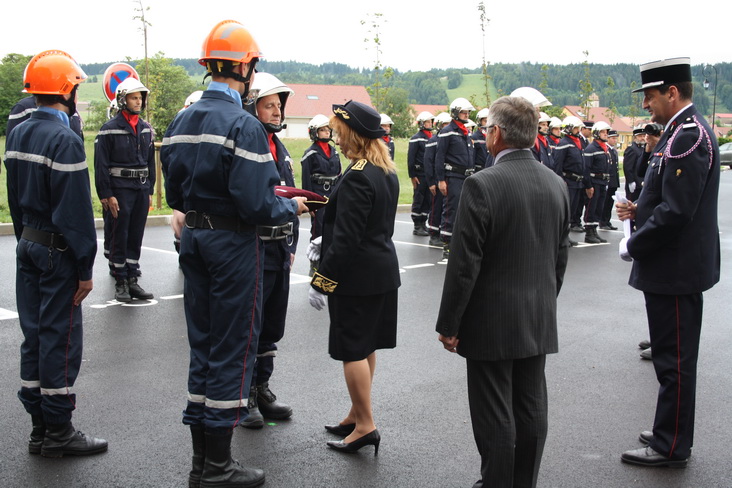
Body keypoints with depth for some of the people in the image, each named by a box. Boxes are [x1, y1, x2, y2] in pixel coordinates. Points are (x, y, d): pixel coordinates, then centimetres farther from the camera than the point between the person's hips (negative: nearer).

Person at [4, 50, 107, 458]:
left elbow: (15, 198, 15)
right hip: (58, 251, -9)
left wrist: (26, 239, 20)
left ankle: (40, 427, 22)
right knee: (60, 337, 0)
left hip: (28, 245, 9)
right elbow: (77, 211, -19)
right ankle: (58, 431, 10)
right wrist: (85, 268, -16)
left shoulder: (18, 134, 9)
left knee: (34, 333, 13)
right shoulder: (65, 140, -18)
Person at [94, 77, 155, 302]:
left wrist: (150, 190, 14)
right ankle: (120, 282, 9)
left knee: (136, 237, 9)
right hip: (119, 190, -5)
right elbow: (101, 165, -9)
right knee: (119, 238, 0)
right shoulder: (109, 129, -7)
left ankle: (133, 280, 17)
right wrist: (106, 196, -13)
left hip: (141, 190, 6)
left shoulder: (146, 129, 12)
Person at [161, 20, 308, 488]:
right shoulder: (244, 126, -17)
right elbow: (256, 205, -22)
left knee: (203, 344, 15)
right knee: (233, 348, 3)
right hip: (233, 243, -8)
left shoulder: (181, 122, 7)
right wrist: (291, 207, -4)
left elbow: (175, 194, 10)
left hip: (194, 239, 8)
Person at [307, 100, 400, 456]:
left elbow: (346, 239, -23)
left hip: (356, 276, -10)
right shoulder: (388, 172, 9)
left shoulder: (356, 178, -21)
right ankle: (357, 415, 29)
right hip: (383, 270, 10)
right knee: (366, 346, 17)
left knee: (353, 350, 0)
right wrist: (323, 245, 19)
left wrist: (320, 280, -17)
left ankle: (365, 426, 7)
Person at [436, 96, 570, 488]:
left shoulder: (482, 185, -17)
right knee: (531, 408, 15)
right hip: (540, 321, 7)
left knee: (495, 414, 4)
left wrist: (448, 324, -9)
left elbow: (464, 263, -17)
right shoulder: (556, 184, 4)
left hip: (492, 322, -7)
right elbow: (560, 257, 11)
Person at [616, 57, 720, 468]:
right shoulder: (686, 130, 13)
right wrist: (639, 210, 6)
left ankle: (671, 447, 11)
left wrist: (634, 246, -14)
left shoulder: (688, 135, -20)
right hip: (677, 265, 11)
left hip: (675, 268, -11)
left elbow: (677, 210, -25)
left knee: (674, 359, 0)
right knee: (674, 356, 19)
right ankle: (671, 432, 31)